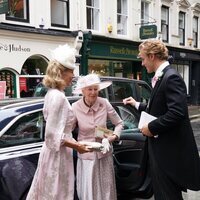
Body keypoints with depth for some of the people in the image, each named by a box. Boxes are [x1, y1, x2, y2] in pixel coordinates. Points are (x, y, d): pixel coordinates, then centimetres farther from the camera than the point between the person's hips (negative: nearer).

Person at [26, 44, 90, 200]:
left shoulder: (52, 93, 8)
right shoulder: (58, 96, -22)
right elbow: (53, 135, -24)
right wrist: (76, 146, -17)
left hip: (52, 152, 9)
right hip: (58, 155, -9)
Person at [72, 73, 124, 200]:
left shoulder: (104, 104, -9)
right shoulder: (75, 107, -12)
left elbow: (119, 123, 2)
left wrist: (114, 136, -14)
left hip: (104, 153, 1)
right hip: (86, 155, -1)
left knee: (107, 190, 12)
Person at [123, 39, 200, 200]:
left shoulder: (171, 78, -19)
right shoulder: (162, 77, 12)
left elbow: (177, 112, -29)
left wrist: (151, 127, -19)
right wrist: (137, 104, 27)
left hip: (169, 150, -10)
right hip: (162, 149, 10)